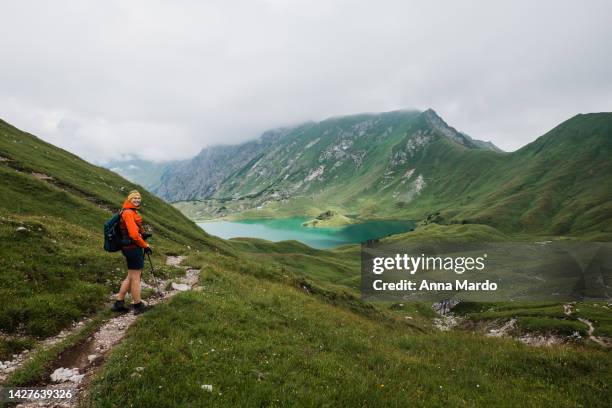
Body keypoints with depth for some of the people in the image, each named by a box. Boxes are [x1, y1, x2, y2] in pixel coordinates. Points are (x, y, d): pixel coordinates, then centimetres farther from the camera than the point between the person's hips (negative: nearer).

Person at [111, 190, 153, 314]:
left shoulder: (133, 212, 15)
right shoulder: (128, 213, -16)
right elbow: (134, 234, -20)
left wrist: (143, 234, 2)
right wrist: (146, 246, -11)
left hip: (133, 248, 10)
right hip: (133, 248, -10)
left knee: (130, 277, 18)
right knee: (135, 278, 1)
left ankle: (119, 303, 27)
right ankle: (138, 306, 13)